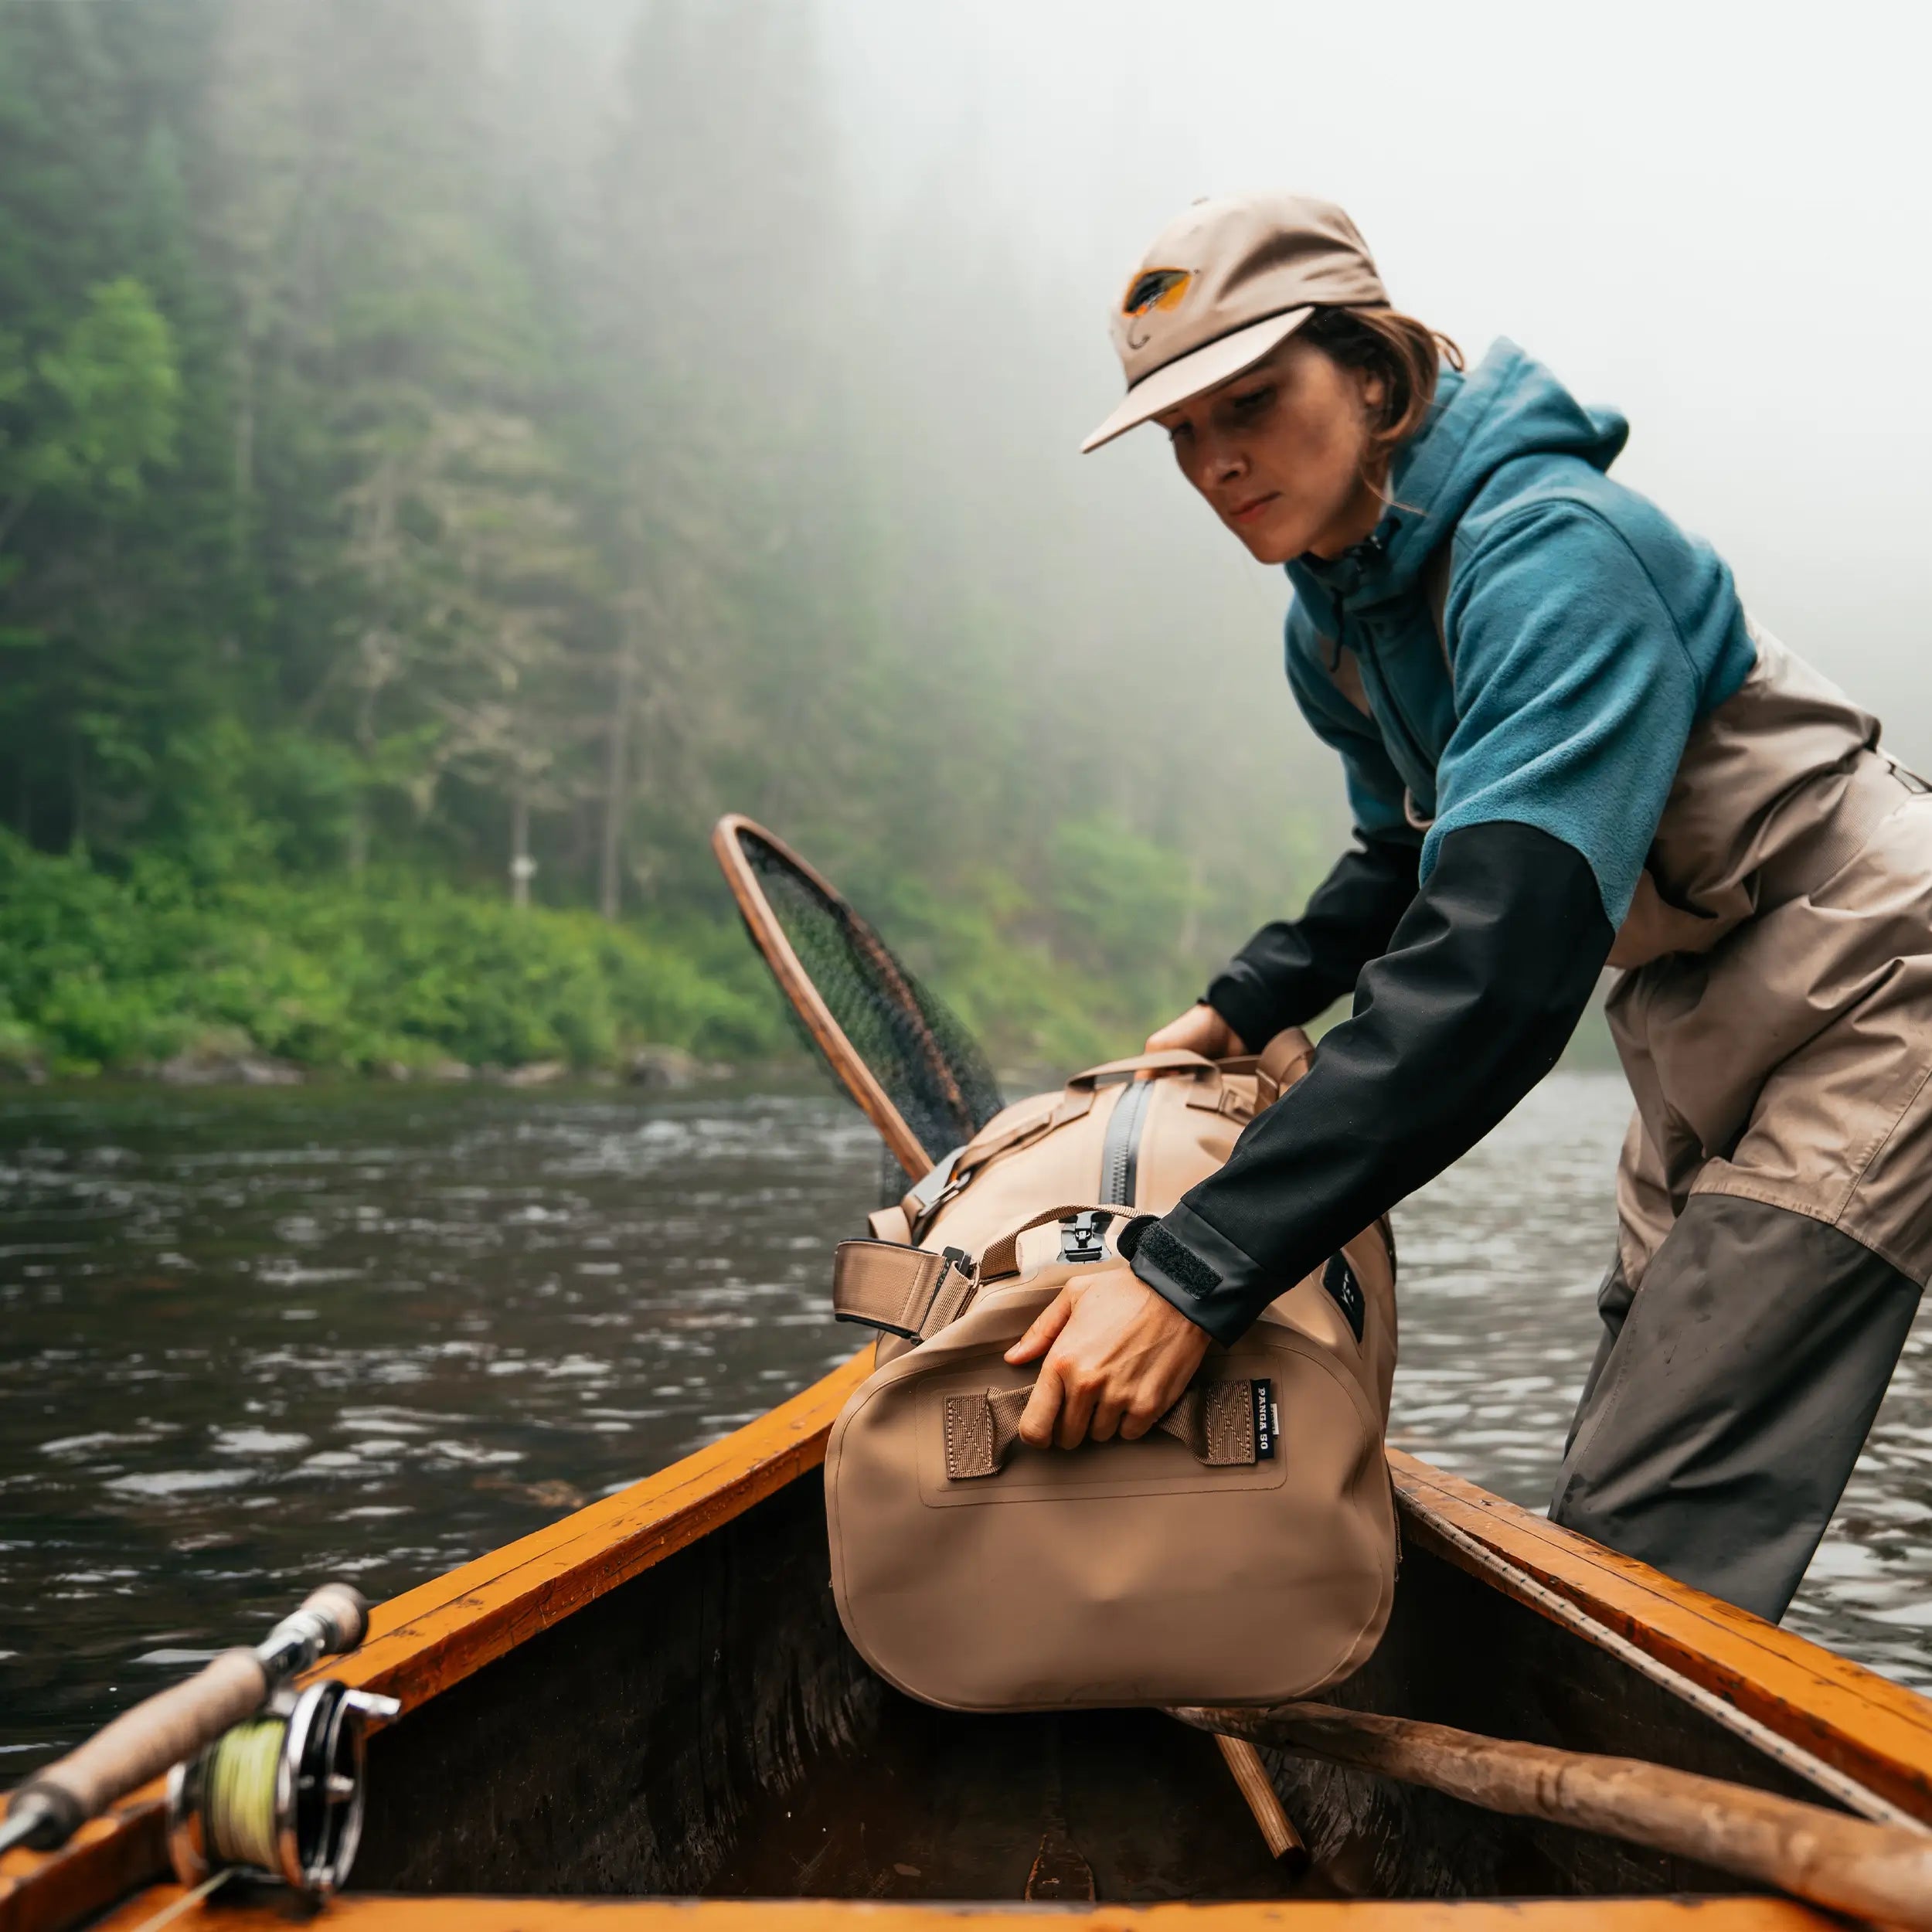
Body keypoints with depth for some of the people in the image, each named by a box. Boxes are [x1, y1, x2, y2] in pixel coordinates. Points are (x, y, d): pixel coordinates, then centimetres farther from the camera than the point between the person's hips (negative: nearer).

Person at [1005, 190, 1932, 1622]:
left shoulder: (1550, 552, -29)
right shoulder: (1338, 620, -1)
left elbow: (1503, 957, -41)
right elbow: (1415, 858, 18)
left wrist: (1196, 1269, -46)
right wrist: (1238, 1010, 4)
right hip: (1700, 1022, 9)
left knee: (1651, 1539, -12)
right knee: (1604, 1505, 12)